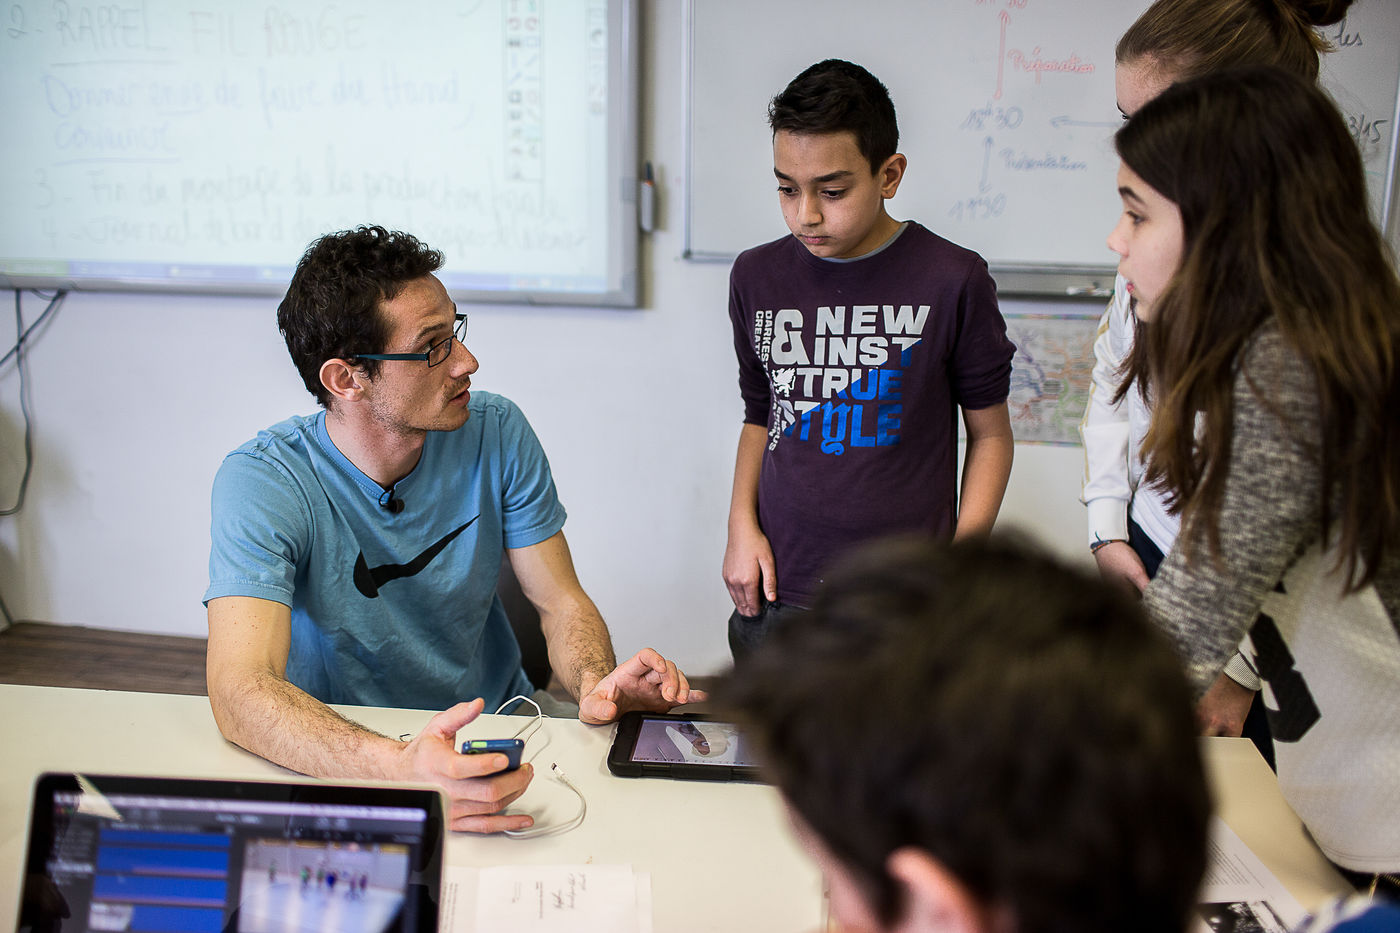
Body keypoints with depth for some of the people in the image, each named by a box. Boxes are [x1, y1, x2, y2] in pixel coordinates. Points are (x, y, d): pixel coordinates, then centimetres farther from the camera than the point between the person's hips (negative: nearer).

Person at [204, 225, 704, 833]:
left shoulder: (496, 434, -8)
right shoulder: (263, 483, -20)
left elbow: (562, 601, -3)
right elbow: (240, 690, -32)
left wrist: (595, 685, -27)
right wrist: (399, 768, -50)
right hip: (348, 753, -3)